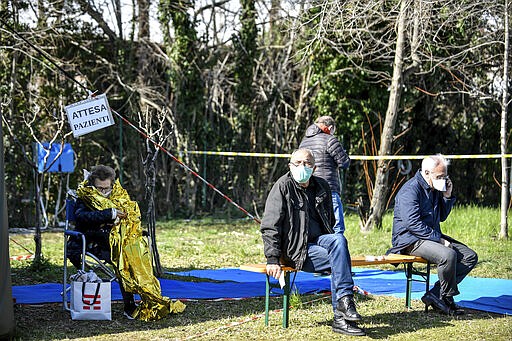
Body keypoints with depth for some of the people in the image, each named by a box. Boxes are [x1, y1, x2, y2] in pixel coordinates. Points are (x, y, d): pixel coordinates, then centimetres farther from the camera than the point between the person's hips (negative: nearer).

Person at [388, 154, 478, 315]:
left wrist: (447, 197, 6)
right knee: (448, 255, -34)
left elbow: (441, 217, 23)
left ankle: (434, 295, -10)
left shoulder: (435, 189, 14)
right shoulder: (410, 190, -15)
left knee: (470, 256, -3)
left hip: (432, 236, 10)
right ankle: (446, 298, -12)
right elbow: (413, 224, -23)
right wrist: (439, 239, -22)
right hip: (410, 240, -10)